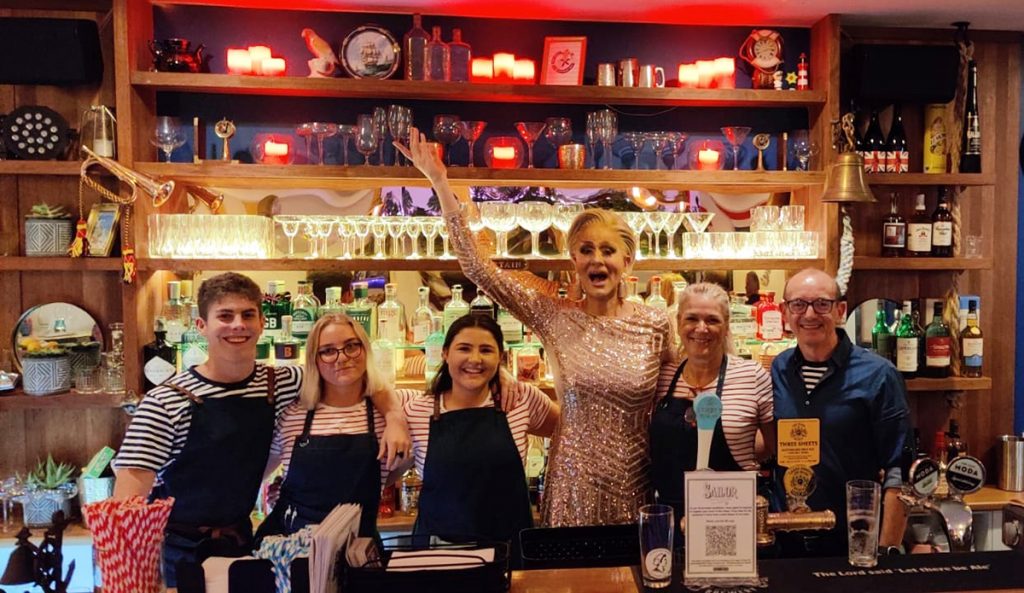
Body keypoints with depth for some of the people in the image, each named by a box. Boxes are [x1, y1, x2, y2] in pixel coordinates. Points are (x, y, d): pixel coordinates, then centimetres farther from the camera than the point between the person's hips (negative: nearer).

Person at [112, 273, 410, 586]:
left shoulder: (281, 384, -3)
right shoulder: (166, 401, -16)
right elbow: (134, 480, -19)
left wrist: (394, 416, -13)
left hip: (240, 539, 4)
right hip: (178, 549, -4)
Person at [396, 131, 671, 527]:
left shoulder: (655, 326, -4)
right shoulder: (555, 317, -7)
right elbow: (476, 266, -12)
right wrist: (440, 184, -15)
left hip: (633, 485, 1)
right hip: (573, 483, 0)